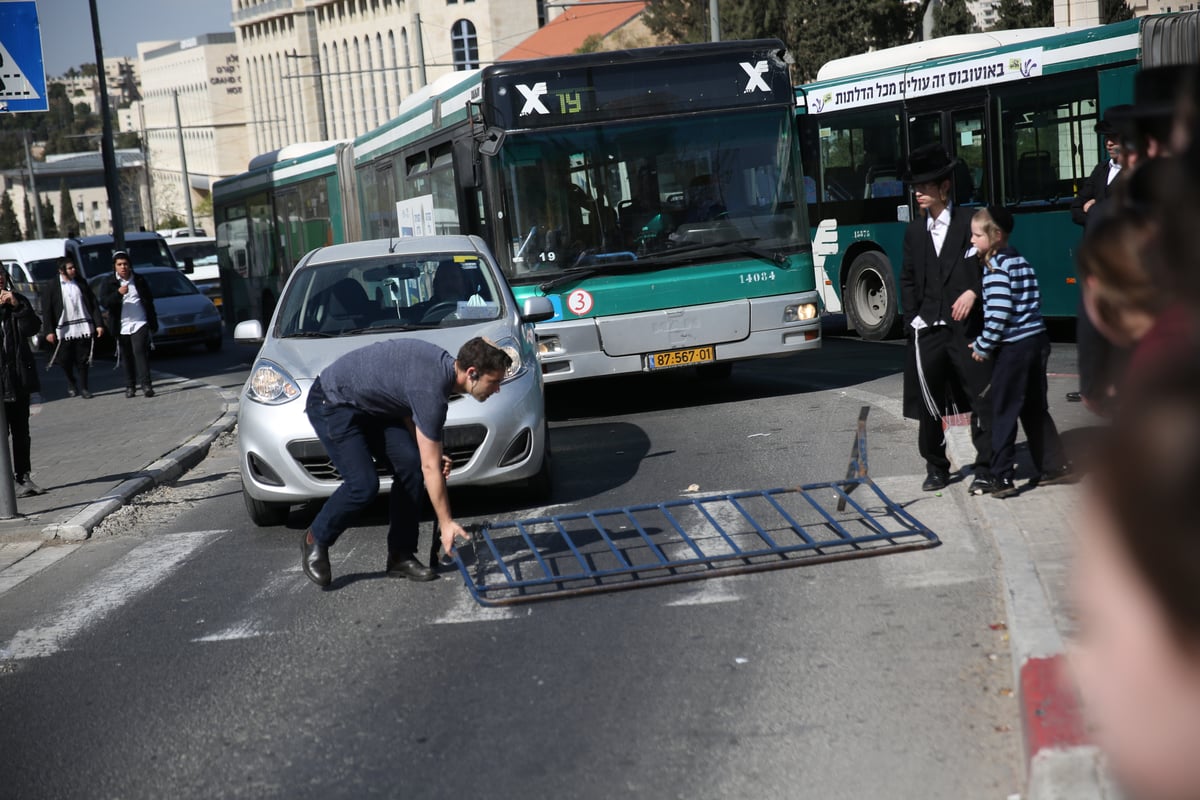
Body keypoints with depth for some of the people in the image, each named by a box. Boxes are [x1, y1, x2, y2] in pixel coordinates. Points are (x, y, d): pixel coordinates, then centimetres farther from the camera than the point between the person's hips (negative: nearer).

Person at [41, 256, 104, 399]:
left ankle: (83, 387, 16)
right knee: (65, 360, 5)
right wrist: (49, 331, -8)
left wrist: (99, 324, -1)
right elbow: (47, 311, -2)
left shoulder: (81, 284, 6)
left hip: (83, 328, 2)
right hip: (63, 331, -1)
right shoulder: (53, 288, -2)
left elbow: (93, 305, 6)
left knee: (83, 359, 5)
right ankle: (71, 383, 30)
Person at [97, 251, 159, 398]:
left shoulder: (139, 280, 8)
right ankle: (130, 386, 14)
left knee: (140, 351, -14)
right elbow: (104, 303, -10)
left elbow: (149, 301, 14)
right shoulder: (108, 283, 2)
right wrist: (118, 293, -25)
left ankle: (146, 384, -16)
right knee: (126, 357, 6)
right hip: (122, 326, 1)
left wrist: (153, 323, 12)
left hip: (140, 323, -1)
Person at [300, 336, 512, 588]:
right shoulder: (432, 389, -31)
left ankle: (400, 556, 2)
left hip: (369, 404, 9)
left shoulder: (444, 366, -5)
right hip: (332, 404, -9)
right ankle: (315, 540, 6)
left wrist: (429, 453, -5)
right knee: (364, 484, -20)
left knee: (410, 464, -6)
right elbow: (430, 468, -25)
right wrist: (446, 523, -19)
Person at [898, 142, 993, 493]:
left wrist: (973, 292, -14)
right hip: (927, 330, 4)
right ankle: (936, 468, 20)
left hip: (967, 328, -4)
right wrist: (911, 318, 6)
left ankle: (985, 468, 9)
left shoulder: (970, 223, -1)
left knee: (980, 400, 0)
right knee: (929, 405, 7)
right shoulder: (914, 231, 12)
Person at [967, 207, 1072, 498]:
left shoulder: (997, 266, -14)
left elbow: (998, 314, -21)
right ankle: (1054, 466, 22)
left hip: (1013, 348, -9)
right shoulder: (1020, 261, 14)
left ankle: (1002, 478, 0)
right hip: (1037, 341, 9)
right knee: (1035, 409, 17)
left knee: (1003, 412, -2)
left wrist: (982, 346, -9)